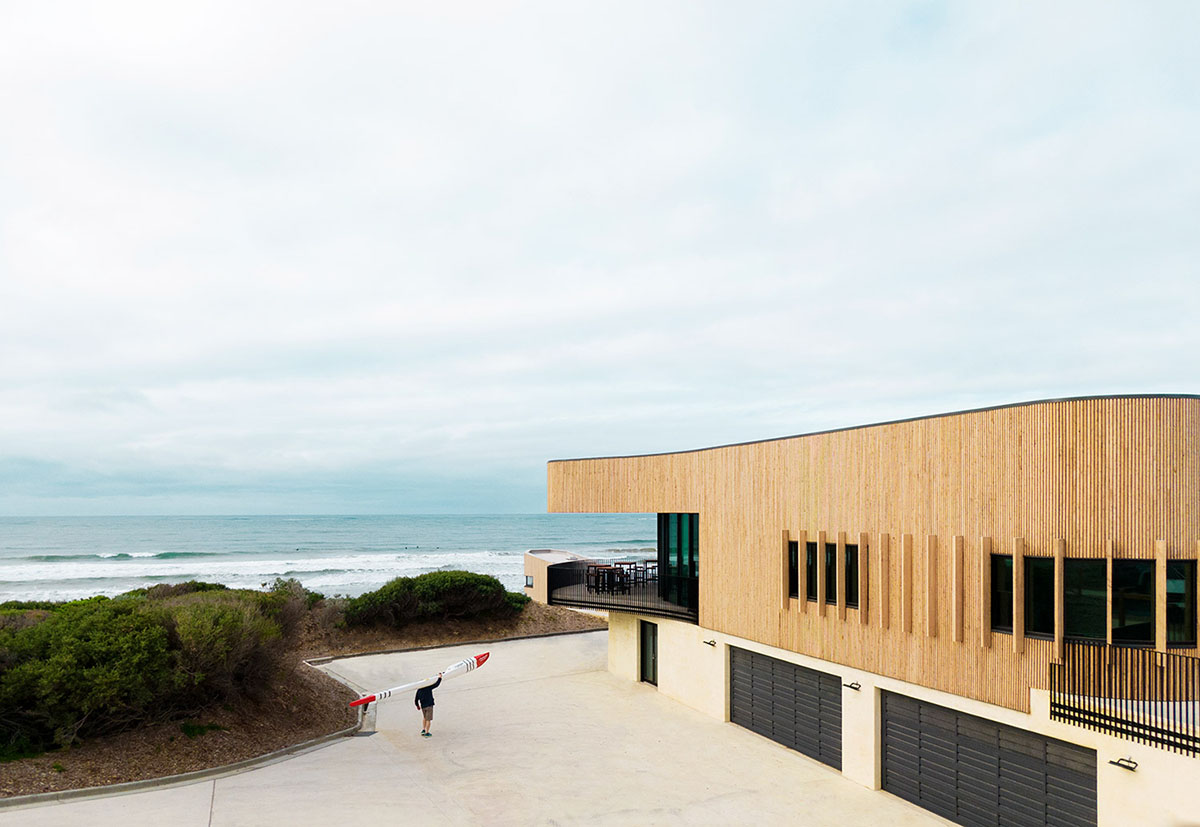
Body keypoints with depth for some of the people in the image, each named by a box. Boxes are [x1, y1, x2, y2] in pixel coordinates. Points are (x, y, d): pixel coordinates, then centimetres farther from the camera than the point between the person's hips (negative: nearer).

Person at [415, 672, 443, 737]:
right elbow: (437, 684, -6)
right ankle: (427, 733, 6)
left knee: (424, 717, 28)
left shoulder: (419, 690, 1)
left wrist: (417, 705, 21)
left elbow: (416, 700, 4)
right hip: (429, 706, -4)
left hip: (423, 706, 4)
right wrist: (440, 677, 8)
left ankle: (423, 730, 24)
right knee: (428, 720, 4)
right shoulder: (429, 687, -9)